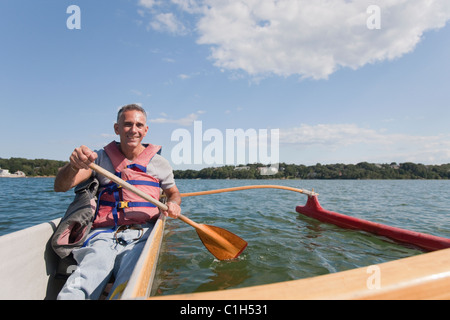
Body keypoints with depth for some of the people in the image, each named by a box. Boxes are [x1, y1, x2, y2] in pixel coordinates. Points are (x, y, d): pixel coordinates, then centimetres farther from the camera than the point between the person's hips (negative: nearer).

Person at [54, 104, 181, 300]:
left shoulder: (159, 163, 11)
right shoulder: (100, 158, 11)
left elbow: (173, 192, 26)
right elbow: (60, 186, 2)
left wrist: (173, 204, 0)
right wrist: (74, 165, -21)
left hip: (140, 236, 0)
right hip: (103, 234, 1)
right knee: (74, 291, -28)